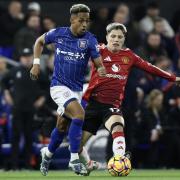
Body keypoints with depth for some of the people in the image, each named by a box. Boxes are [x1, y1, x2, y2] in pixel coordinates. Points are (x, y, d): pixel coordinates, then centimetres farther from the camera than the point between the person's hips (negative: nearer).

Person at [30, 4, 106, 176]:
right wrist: (36, 63, 5)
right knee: (79, 113, -26)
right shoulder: (58, 33, -6)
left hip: (76, 89, 3)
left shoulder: (90, 40, -6)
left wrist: (101, 70, -31)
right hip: (59, 85, -3)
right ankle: (74, 160, -21)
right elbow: (39, 41, 13)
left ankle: (47, 154, 43)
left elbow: (99, 63, -9)